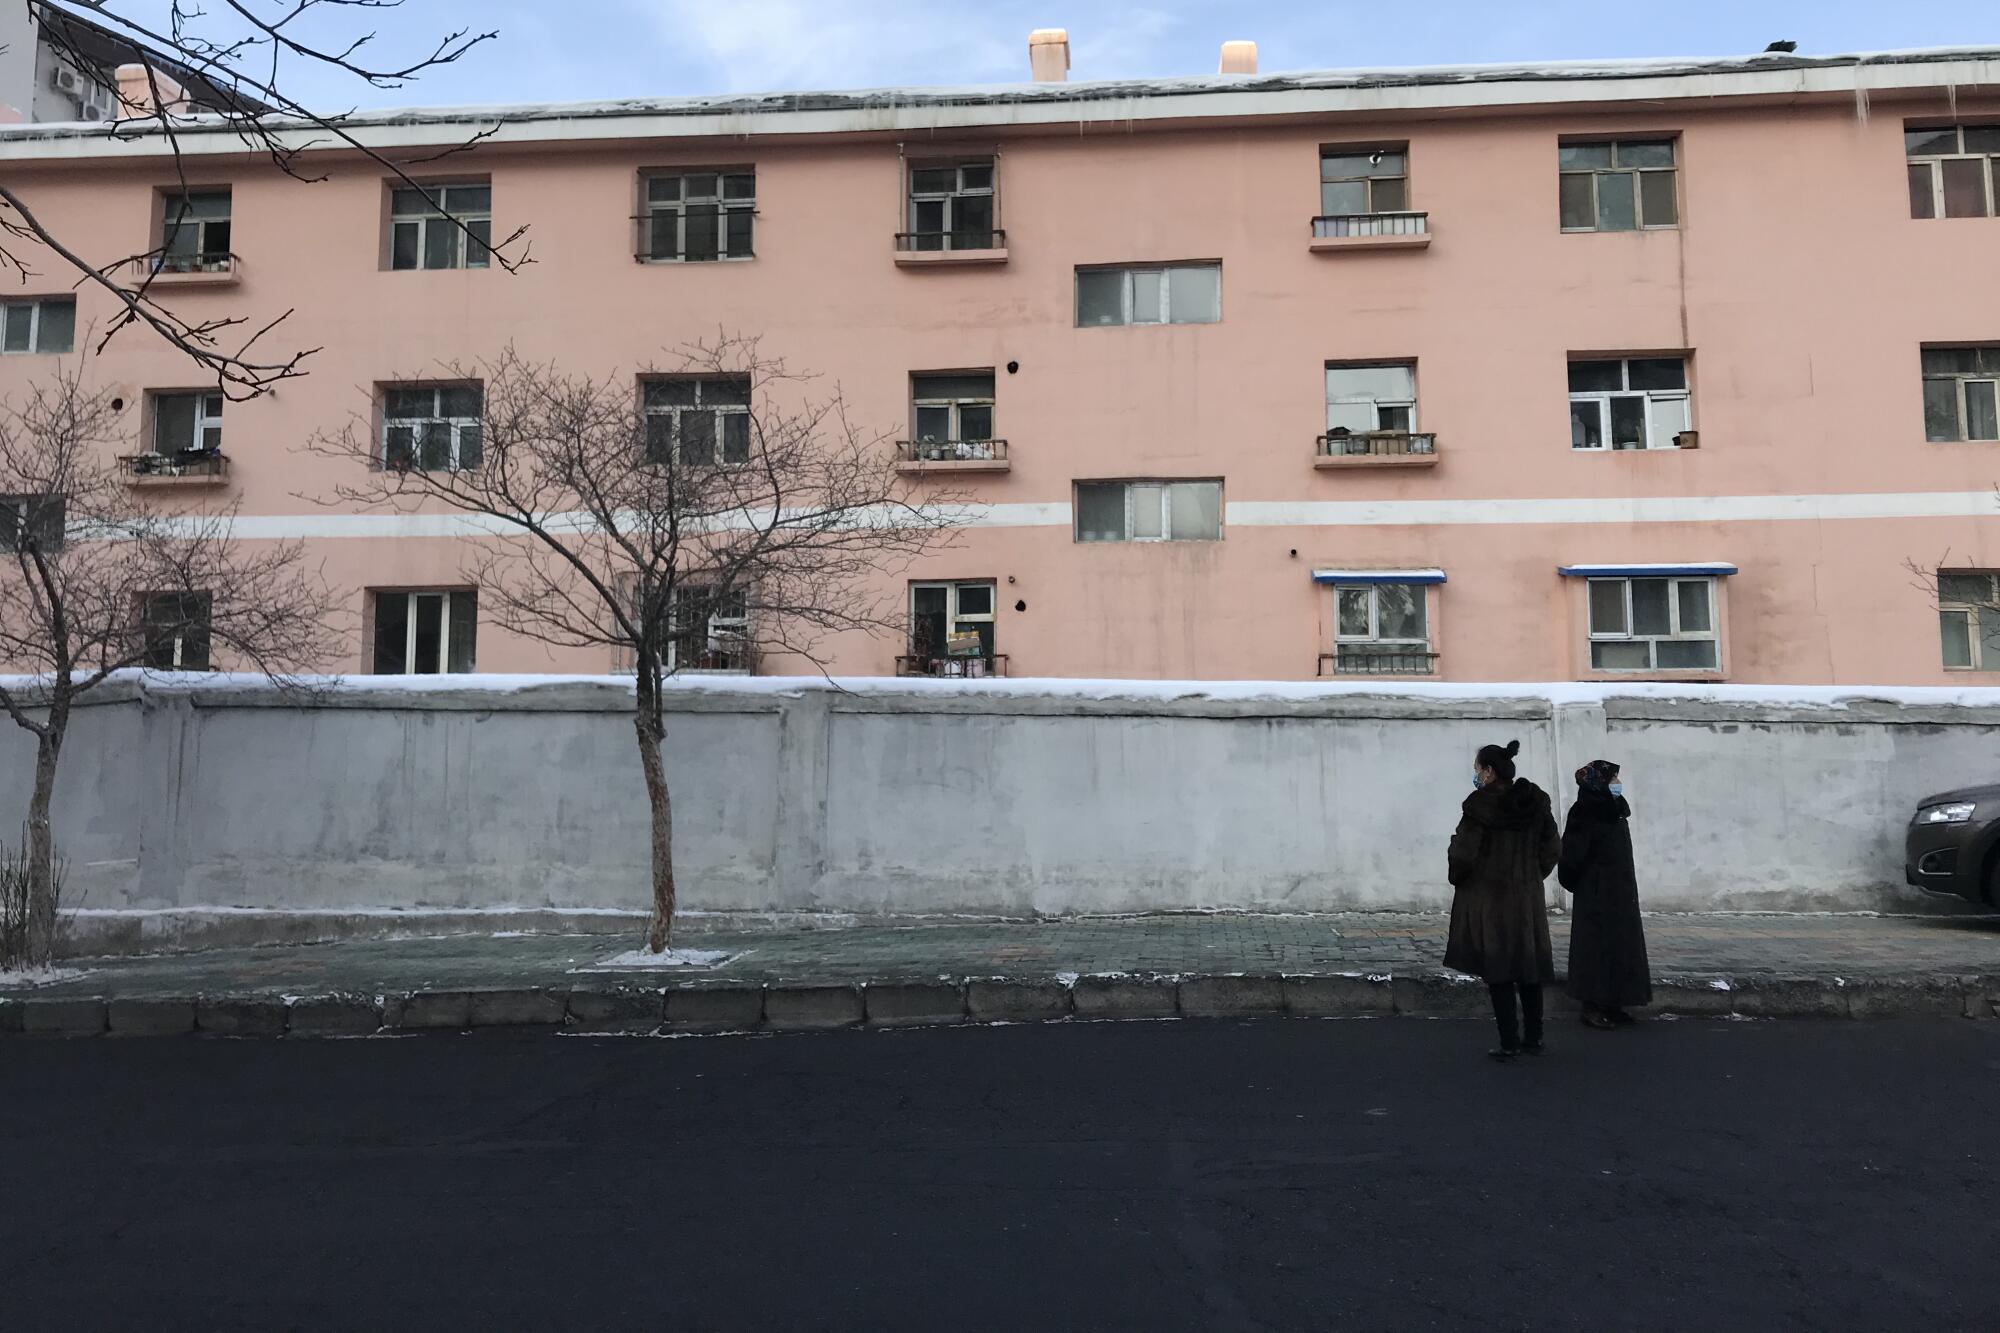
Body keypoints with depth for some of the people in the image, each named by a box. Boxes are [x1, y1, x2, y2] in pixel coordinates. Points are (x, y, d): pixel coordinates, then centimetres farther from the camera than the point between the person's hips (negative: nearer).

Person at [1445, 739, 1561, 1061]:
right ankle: (1533, 1037, 21)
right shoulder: (1535, 802, 3)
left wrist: (1458, 879, 2)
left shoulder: (1480, 804, -16)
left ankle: (1509, 1042, 2)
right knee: (1529, 964, 13)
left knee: (1498, 970, 1)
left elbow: (1463, 853, -16)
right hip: (1528, 896, 5)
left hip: (1487, 898, -5)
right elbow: (1553, 848, 8)